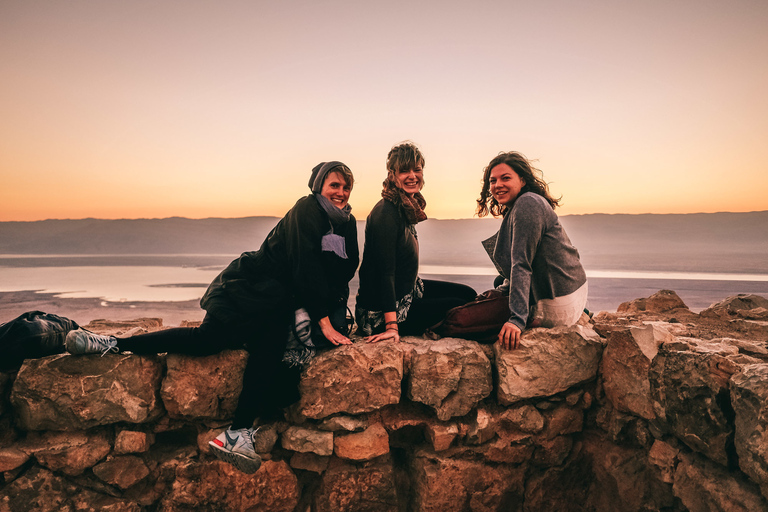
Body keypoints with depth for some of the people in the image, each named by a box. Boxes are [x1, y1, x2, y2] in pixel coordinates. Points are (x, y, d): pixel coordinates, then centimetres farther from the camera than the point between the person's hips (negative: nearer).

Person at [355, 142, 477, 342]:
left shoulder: (408, 207, 6)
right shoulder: (386, 213, -23)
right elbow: (385, 271, -26)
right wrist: (391, 326, -28)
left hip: (407, 291, 10)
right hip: (381, 312, -10)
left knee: (468, 294, 14)